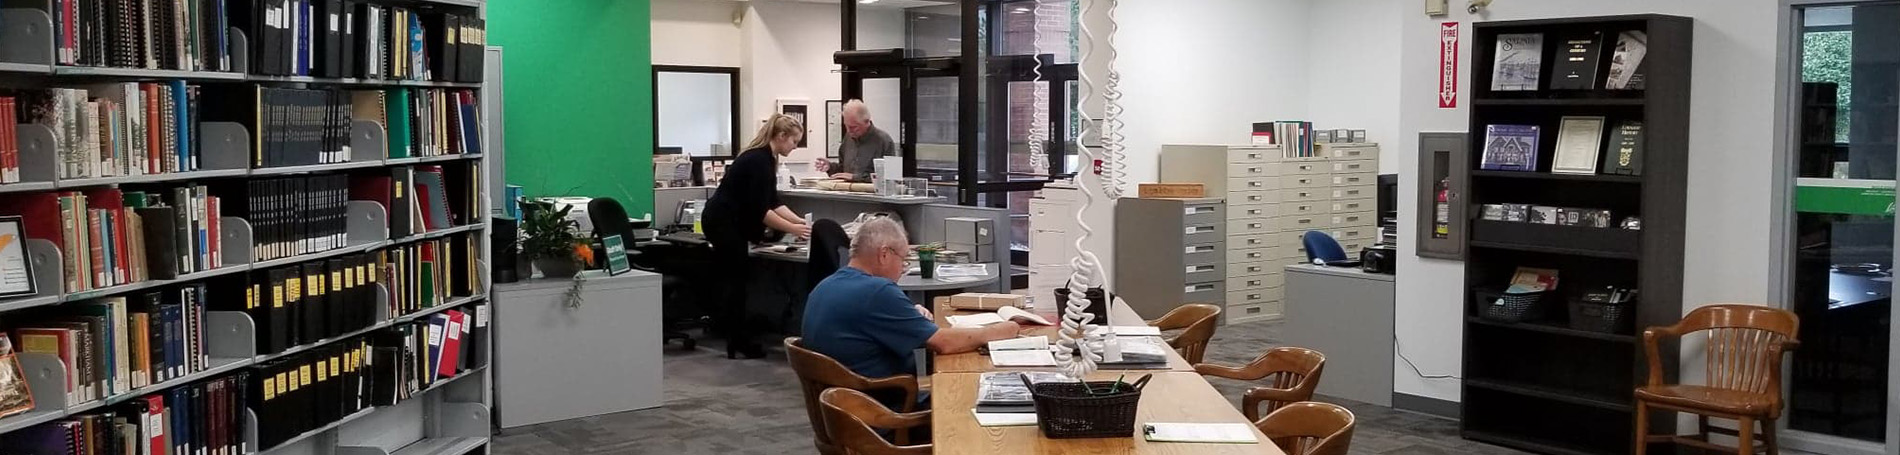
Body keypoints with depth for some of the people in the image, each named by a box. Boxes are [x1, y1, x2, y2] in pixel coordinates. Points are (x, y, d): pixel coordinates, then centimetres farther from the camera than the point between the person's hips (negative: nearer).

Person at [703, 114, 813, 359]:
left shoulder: (765, 158, 10)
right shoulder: (759, 160, -20)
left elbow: (773, 202, 12)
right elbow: (760, 210, -23)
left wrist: (800, 221, 3)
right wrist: (792, 229, -18)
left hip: (729, 222, 10)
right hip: (723, 223, -10)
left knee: (737, 279, 12)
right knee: (738, 279, -4)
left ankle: (738, 339, 18)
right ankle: (738, 344, 3)